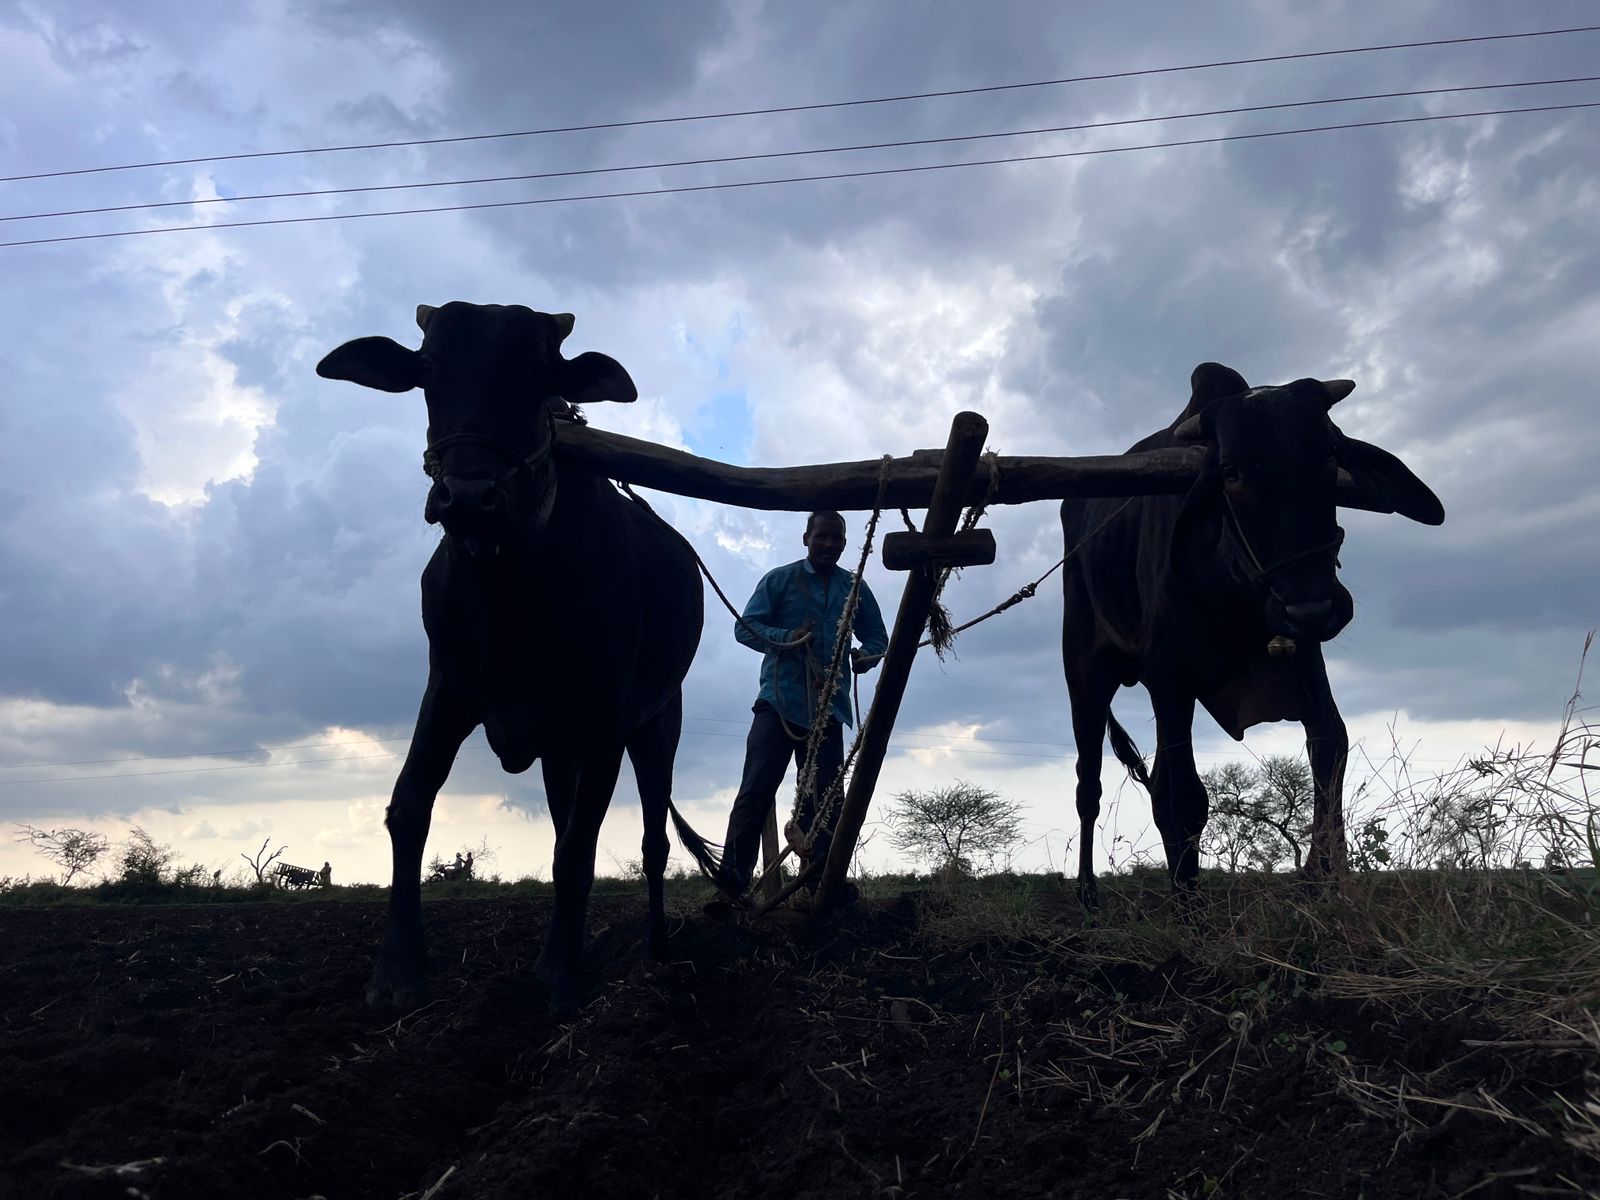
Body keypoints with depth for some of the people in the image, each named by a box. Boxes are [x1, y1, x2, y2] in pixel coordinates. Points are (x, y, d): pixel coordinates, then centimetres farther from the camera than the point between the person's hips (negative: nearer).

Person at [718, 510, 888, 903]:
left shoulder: (855, 588, 16)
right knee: (756, 791, -10)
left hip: (829, 706, 4)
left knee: (823, 799, 3)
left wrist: (865, 656, -6)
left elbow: (878, 637, 19)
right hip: (779, 702, -3)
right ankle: (731, 885, -11)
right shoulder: (780, 579, 6)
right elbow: (745, 627, -1)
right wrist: (786, 638, -19)